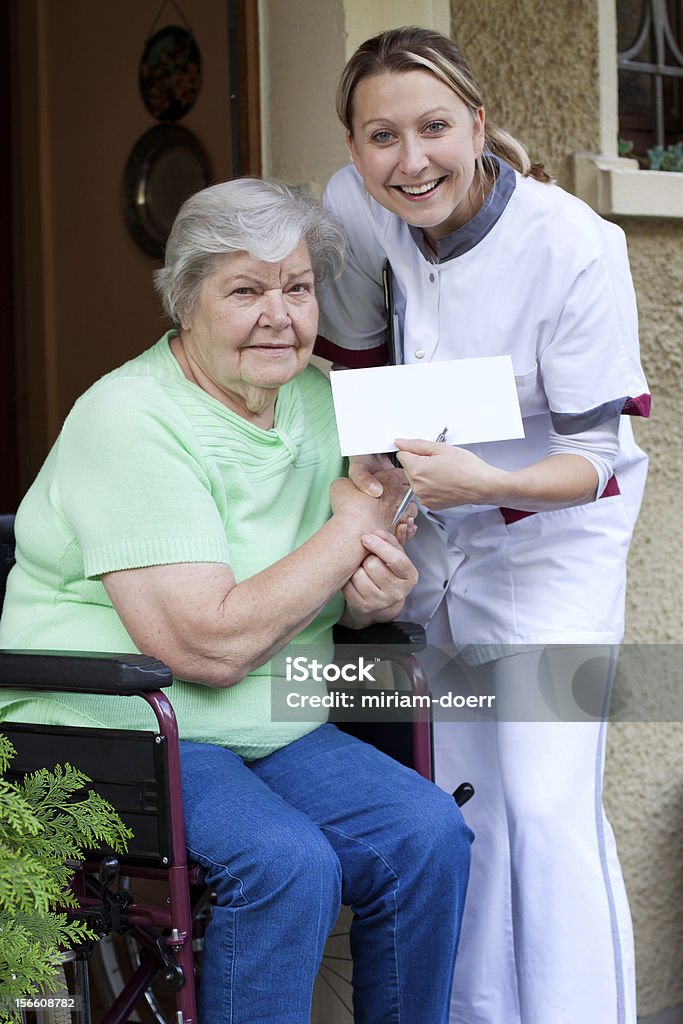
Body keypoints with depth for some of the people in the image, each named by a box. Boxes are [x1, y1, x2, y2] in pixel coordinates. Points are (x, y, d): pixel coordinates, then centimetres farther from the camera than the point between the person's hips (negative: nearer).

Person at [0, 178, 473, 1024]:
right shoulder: (130, 422, -17)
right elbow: (212, 645, -24)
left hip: (272, 732, 7)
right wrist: (359, 521, -17)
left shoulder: (318, 401, 8)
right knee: (288, 865, -29)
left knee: (428, 833, -15)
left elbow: (344, 591, 18)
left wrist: (379, 593, -8)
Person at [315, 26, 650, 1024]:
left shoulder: (573, 247, -25)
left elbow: (592, 456, -21)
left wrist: (486, 481, -37)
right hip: (438, 535, 5)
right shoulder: (357, 206, -13)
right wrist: (365, 464, 7)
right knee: (451, 797, 9)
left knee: (545, 805, -11)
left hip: (554, 537, -4)